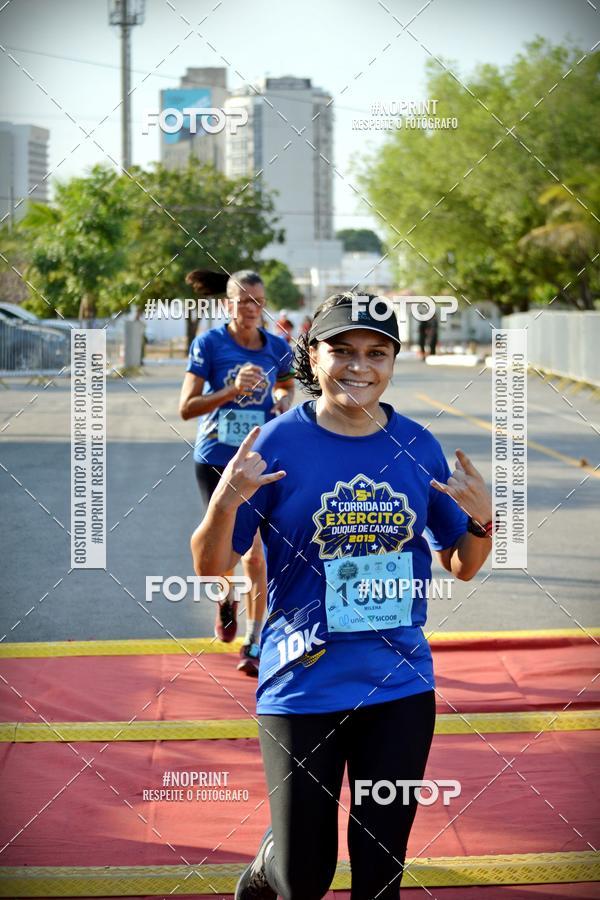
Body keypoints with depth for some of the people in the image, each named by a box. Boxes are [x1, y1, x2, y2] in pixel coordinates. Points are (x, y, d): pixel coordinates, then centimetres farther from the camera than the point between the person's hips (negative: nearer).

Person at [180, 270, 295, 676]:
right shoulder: (208, 344, -7)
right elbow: (186, 407, -12)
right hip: (215, 460, -2)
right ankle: (226, 598, 30)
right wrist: (233, 390, -23)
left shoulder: (278, 348, 3)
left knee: (255, 552, -2)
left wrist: (285, 399, 3)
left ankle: (255, 642, 9)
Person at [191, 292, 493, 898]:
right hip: (303, 688, -3)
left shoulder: (418, 446, 2)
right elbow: (210, 567, -5)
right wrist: (225, 503, -24)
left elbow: (462, 566, 11)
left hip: (402, 688, 3)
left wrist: (481, 519, -9)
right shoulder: (278, 443, -8)